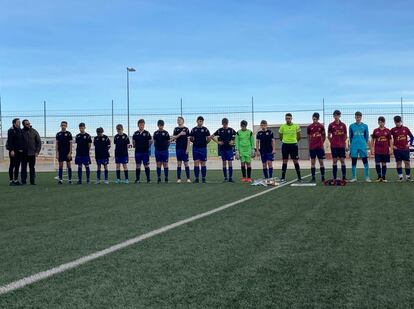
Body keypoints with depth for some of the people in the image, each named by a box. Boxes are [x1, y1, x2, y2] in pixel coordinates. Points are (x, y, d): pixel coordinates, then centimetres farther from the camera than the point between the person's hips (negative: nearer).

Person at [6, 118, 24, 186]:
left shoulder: (20, 130, 14)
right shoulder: (11, 131, -7)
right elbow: (9, 141, -13)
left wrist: (22, 149, 13)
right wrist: (11, 150, -20)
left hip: (19, 151, 7)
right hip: (13, 151, -7)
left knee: (17, 166, 9)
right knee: (12, 165, -2)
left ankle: (16, 180, 14)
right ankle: (11, 181, 1)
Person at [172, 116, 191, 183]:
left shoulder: (186, 129, -1)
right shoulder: (176, 129, 8)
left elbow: (188, 139, -3)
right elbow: (173, 138, -1)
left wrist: (187, 148, -9)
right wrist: (180, 134, -14)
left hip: (184, 148, -3)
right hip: (178, 148, 3)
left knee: (186, 163, -1)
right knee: (179, 163, 5)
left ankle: (188, 178, 3)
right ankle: (179, 178, 7)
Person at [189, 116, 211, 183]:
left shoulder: (205, 129, 1)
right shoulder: (194, 129, 6)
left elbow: (209, 138, 2)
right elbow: (191, 138, 12)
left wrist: (205, 143, 4)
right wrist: (194, 141, -1)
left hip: (203, 148, -1)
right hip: (195, 148, 1)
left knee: (203, 163, 2)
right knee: (196, 162, -1)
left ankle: (203, 178, 7)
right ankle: (196, 178, 3)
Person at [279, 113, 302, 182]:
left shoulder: (296, 126, -1)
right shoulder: (282, 127, 0)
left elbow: (299, 137, 9)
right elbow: (280, 136, 11)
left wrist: (294, 141, 12)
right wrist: (285, 141, 12)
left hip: (293, 145, -1)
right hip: (285, 145, 1)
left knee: (296, 161, 1)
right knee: (284, 161, 3)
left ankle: (299, 177, 6)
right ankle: (283, 177, 9)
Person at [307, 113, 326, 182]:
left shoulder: (321, 126, 1)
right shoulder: (309, 127, 4)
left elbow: (324, 136, 10)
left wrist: (321, 142, 3)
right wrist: (309, 145, 7)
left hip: (320, 147, -1)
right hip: (312, 147, 1)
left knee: (321, 162, 2)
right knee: (312, 162, 2)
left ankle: (323, 177, 7)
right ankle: (313, 177, 6)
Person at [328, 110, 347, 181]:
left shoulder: (343, 125, 5)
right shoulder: (331, 125, 3)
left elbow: (346, 136, 12)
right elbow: (328, 136, 8)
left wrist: (343, 141, 3)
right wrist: (332, 142, 0)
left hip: (342, 146, 0)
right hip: (334, 146, 0)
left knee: (342, 161, 0)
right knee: (334, 161, 2)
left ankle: (344, 177, 4)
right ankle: (334, 178, 5)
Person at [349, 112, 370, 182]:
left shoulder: (365, 126, 5)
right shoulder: (351, 126, 5)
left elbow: (366, 136, 11)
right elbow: (350, 136, 10)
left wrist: (365, 143, 9)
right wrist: (351, 144, 9)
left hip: (363, 146, 0)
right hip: (354, 147, 0)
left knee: (365, 161, -2)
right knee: (354, 162, 4)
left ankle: (367, 177, 4)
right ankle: (354, 177, 12)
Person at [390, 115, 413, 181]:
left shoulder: (406, 129, 3)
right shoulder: (393, 130, -1)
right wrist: (392, 146, -1)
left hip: (405, 149, 1)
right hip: (397, 149, -1)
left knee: (407, 162, 1)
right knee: (398, 163, 1)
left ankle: (408, 176, 9)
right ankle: (400, 177, 7)